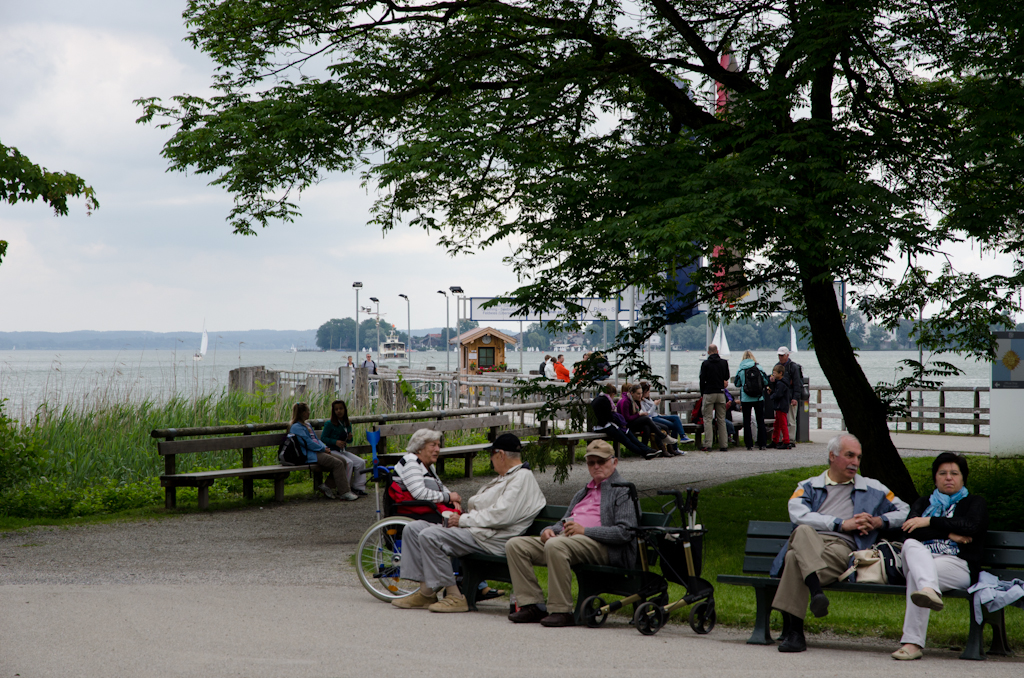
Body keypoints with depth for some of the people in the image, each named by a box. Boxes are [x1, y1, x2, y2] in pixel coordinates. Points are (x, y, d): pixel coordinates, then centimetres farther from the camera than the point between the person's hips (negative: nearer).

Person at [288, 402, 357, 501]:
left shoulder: (307, 424, 24)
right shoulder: (296, 427, -8)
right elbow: (308, 443, -15)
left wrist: (325, 447, 6)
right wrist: (323, 448, -8)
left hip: (318, 451, 10)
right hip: (309, 455, -10)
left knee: (343, 461, -7)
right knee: (337, 463, -22)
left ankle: (327, 486, -6)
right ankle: (344, 492, -21)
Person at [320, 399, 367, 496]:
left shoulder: (348, 424, 13)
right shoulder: (329, 424, -7)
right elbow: (323, 438, -8)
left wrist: (350, 438, -3)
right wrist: (335, 442, -20)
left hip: (343, 451, 7)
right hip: (332, 451, -7)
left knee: (361, 462, -10)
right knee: (348, 463, -29)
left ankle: (358, 487, -3)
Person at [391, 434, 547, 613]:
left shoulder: (522, 478, -9)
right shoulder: (504, 478, 26)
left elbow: (502, 515, -21)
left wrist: (463, 520, -14)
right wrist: (458, 518, 7)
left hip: (489, 540, -11)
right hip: (473, 530, 11)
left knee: (430, 536, -26)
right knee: (413, 528, 4)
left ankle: (454, 597, -19)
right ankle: (425, 590, -3)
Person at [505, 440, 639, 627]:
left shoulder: (622, 491, 4)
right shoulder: (583, 493, 32)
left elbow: (625, 532, -10)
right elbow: (564, 521, 33)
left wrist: (585, 531, -16)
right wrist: (549, 530, 7)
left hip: (601, 546, -9)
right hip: (566, 537, 9)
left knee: (556, 546, -38)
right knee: (515, 545, -8)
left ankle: (561, 610, -31)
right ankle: (531, 605, -14)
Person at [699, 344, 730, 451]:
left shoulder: (705, 364, -6)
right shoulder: (724, 363, 3)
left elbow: (702, 380, -3)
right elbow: (727, 378, 12)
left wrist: (702, 394, 7)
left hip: (709, 394, -3)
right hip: (721, 394, 3)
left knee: (707, 419, -1)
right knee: (721, 420, 8)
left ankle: (707, 445, -7)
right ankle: (724, 445, 7)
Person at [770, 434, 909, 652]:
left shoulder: (872, 489, 29)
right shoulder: (809, 486, 25)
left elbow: (905, 511, 29)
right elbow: (797, 514, 3)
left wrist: (879, 521, 8)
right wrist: (842, 524, -4)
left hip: (843, 546, -1)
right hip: (807, 542, 1)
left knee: (796, 559, -37)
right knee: (803, 531, -41)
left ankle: (793, 630, -41)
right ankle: (816, 591, -55)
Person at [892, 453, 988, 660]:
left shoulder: (974, 503, 22)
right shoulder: (923, 503, 30)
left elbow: (972, 526, -3)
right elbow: (909, 529, 7)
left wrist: (930, 522, -6)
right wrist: (949, 533, -5)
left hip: (957, 564, -3)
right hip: (921, 557, 3)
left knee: (915, 574, -35)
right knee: (911, 545, -35)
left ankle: (913, 643, -49)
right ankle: (930, 591, -64)